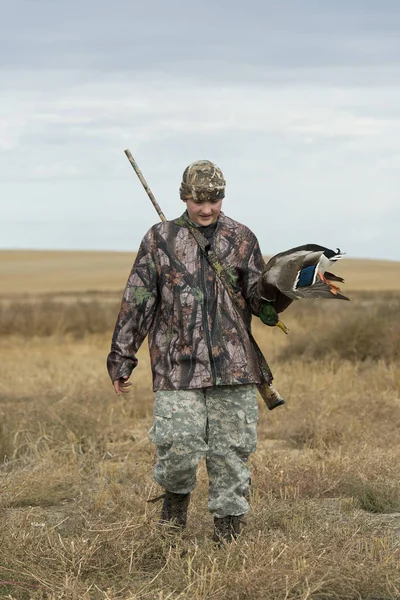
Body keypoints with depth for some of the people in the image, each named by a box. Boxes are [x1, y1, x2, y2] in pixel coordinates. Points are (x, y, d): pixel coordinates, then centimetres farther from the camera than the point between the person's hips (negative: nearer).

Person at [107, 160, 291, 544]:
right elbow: (136, 301, 6)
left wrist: (279, 289, -15)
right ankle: (175, 504, 20)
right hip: (178, 364, -2)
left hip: (233, 366, 2)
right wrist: (121, 359, 4)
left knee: (231, 453, 3)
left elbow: (260, 301, 8)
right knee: (179, 448, -10)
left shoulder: (241, 239, 10)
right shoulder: (160, 239, 5)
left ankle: (227, 534, 15)